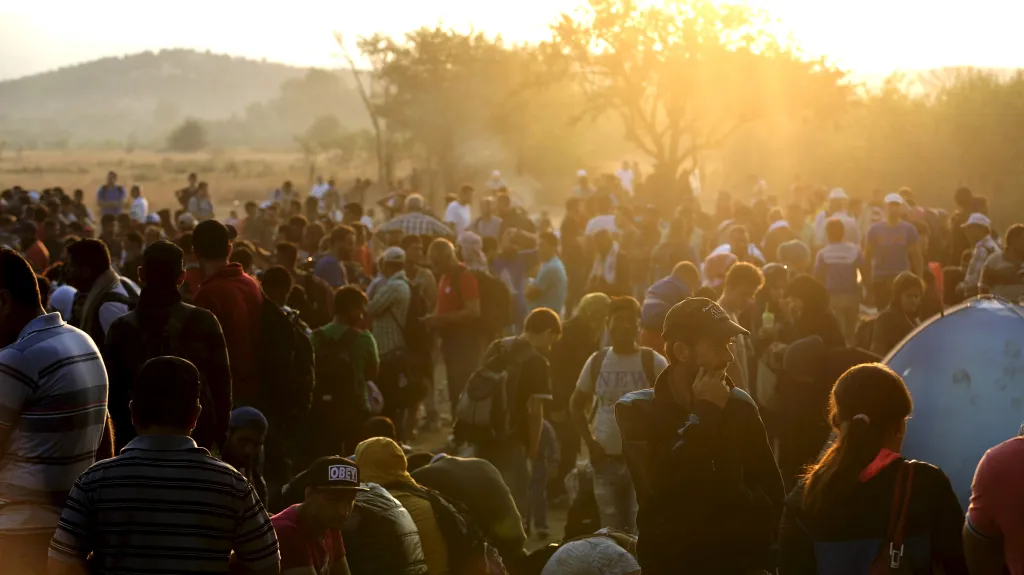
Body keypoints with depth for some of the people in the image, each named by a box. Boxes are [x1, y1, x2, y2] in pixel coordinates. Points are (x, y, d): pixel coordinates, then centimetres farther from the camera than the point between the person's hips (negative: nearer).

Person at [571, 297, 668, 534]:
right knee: (609, 529, 12)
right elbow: (577, 404, 14)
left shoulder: (652, 362, -6)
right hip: (606, 459, 4)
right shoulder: (597, 361, 4)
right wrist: (589, 442, 3)